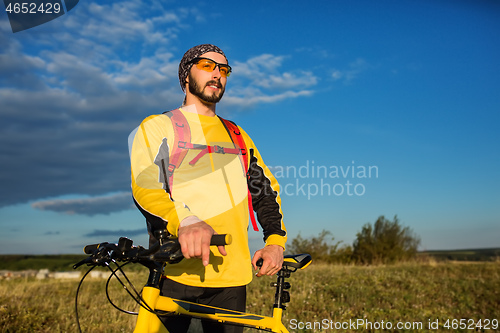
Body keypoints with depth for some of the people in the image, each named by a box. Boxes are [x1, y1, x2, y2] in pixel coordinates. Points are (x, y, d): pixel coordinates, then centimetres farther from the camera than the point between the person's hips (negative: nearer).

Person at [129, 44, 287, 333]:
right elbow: (144, 186, -10)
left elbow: (266, 189, 18)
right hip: (176, 272, -3)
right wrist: (184, 220, -31)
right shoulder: (157, 126, 6)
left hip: (232, 276, 4)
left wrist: (276, 241, 1)